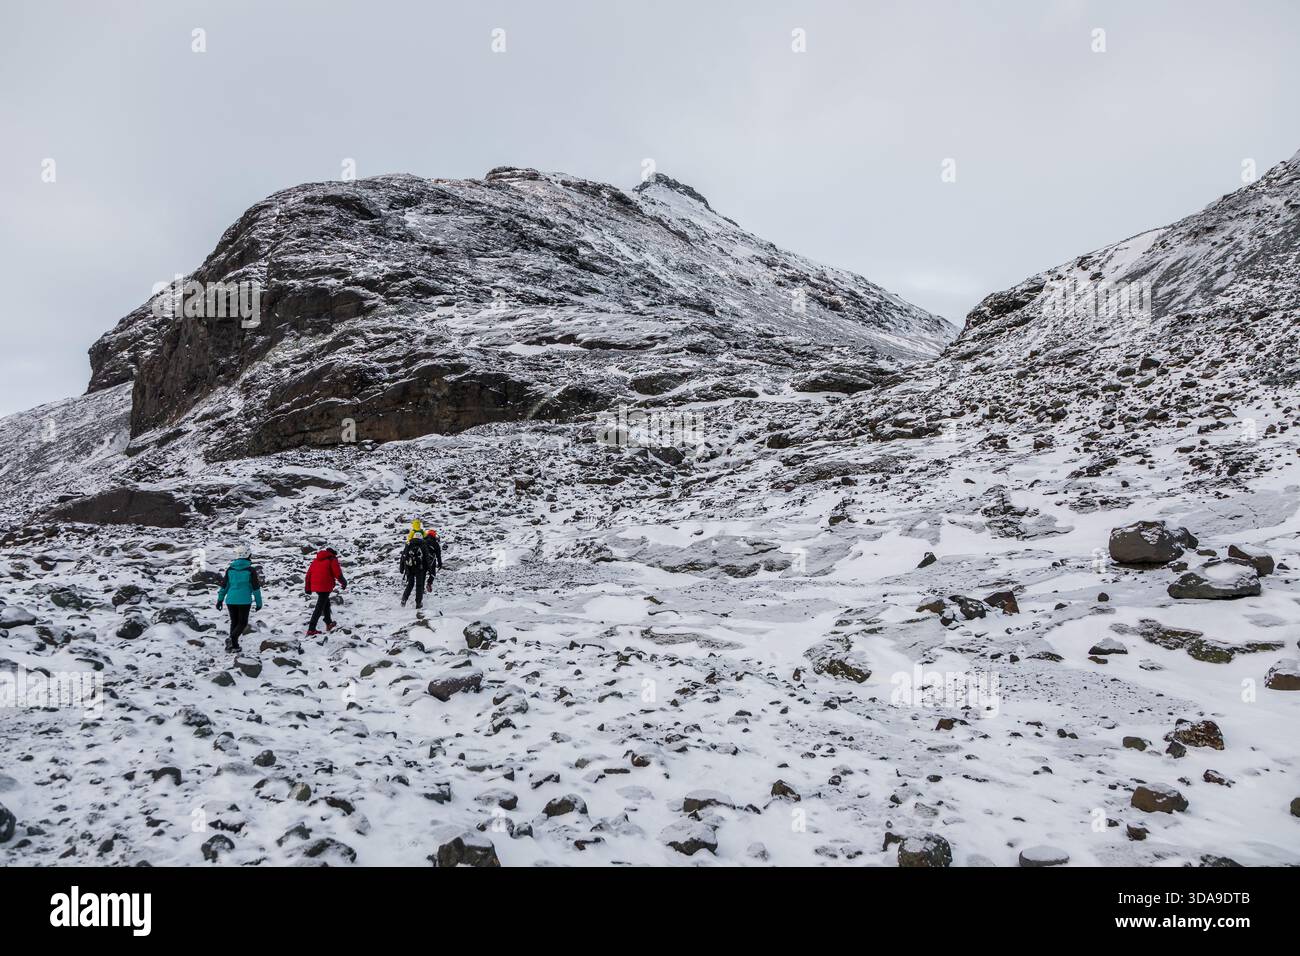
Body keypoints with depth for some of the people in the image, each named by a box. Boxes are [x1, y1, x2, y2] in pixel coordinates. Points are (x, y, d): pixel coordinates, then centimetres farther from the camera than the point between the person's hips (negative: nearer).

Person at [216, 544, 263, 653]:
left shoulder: (230, 569, 3)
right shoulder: (251, 570, -7)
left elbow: (224, 586, 7)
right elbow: (256, 587, -5)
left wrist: (220, 600, 16)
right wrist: (259, 602, 4)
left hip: (230, 600, 4)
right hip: (244, 601, -4)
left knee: (234, 622, 16)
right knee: (242, 622, 6)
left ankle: (234, 646, 14)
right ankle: (232, 638, -19)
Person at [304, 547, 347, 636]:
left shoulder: (315, 560, 19)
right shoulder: (332, 560, -1)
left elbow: (309, 573, 16)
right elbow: (338, 574, -7)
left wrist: (308, 588, 19)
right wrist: (344, 582, 10)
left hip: (315, 586, 7)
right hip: (325, 586, -7)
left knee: (326, 602, 27)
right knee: (319, 608, -6)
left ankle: (329, 623, 35)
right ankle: (311, 630, -11)